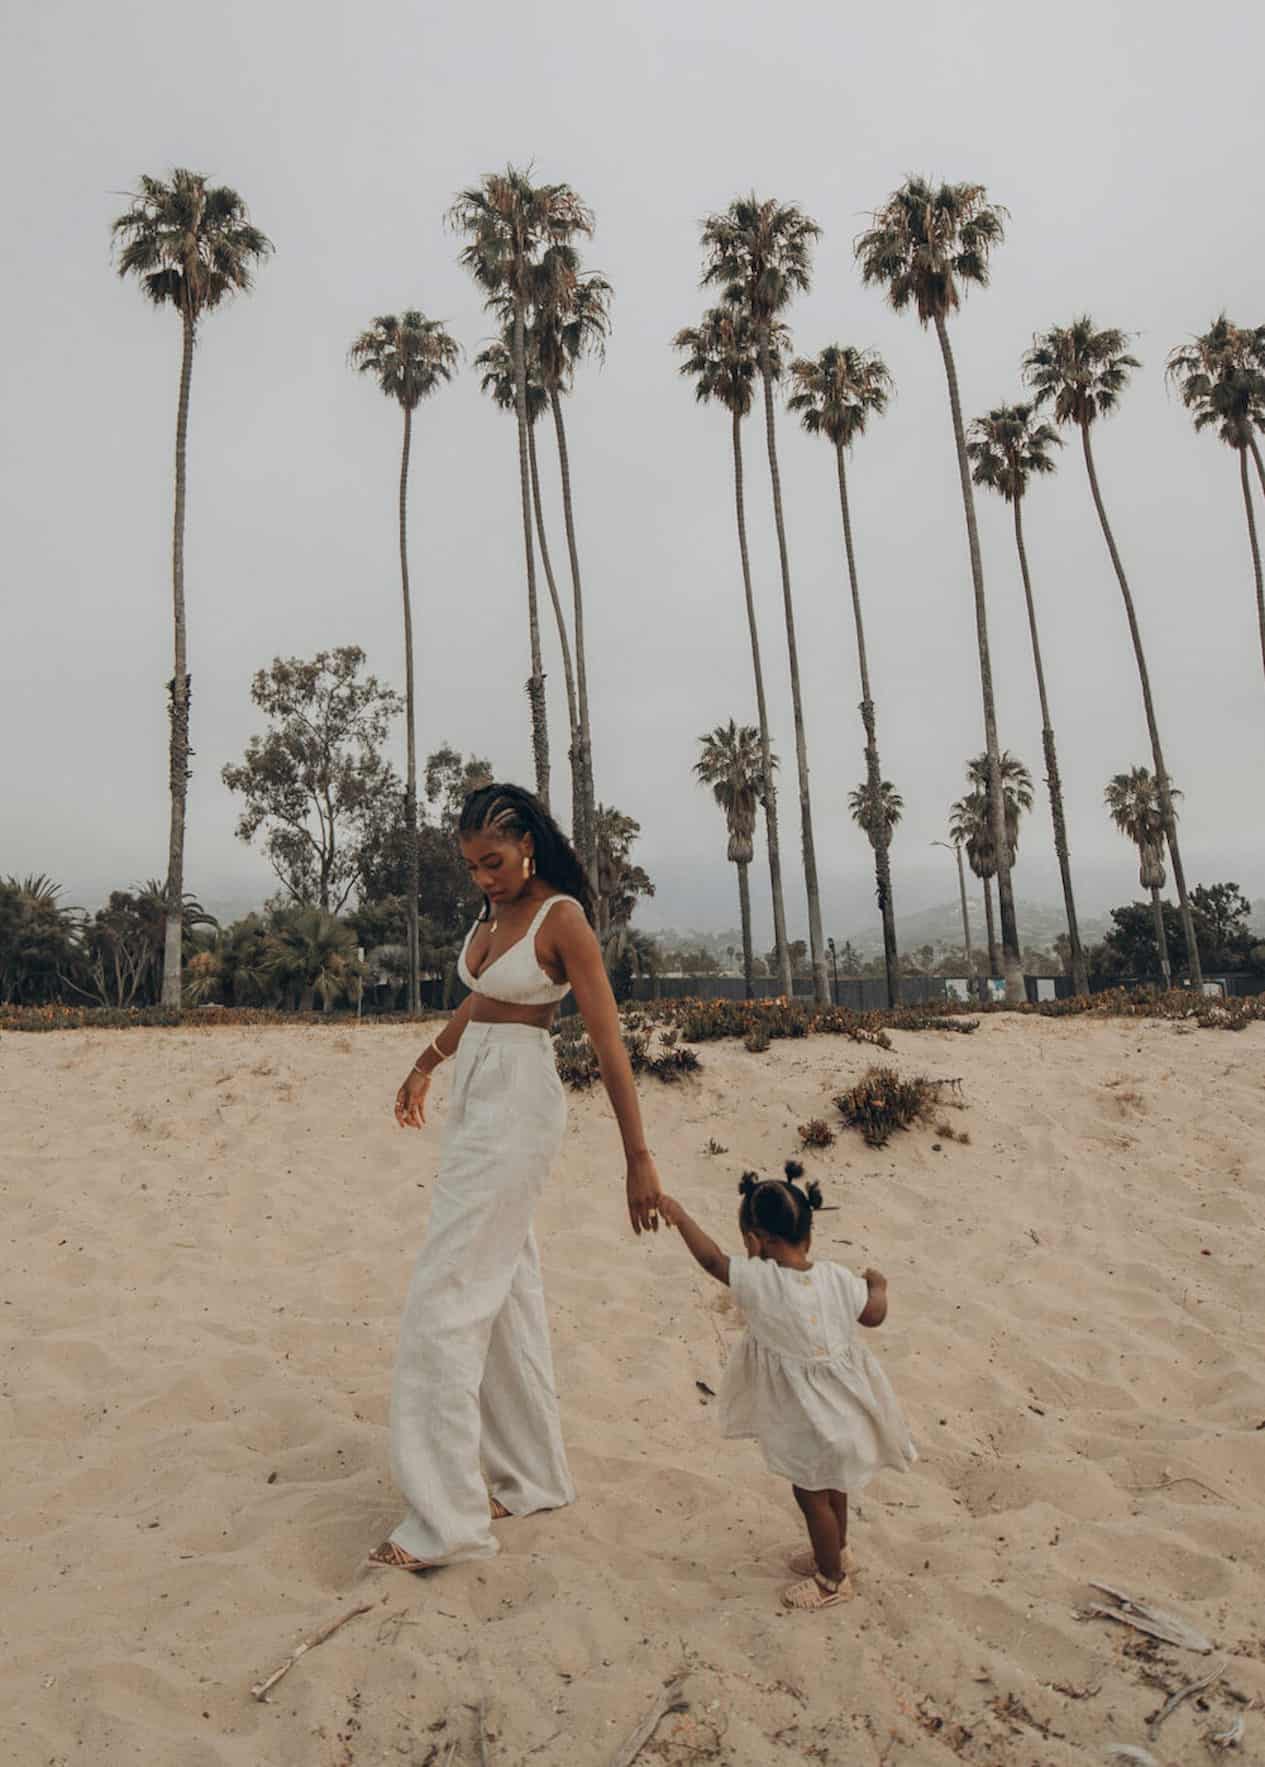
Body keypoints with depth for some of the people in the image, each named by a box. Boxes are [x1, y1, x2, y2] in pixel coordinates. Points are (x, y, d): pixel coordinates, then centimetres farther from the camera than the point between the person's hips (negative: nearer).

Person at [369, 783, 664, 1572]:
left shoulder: (563, 919, -14)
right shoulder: (494, 913, 9)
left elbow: (609, 1043, -17)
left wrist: (639, 1160, -17)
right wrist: (424, 1065, 34)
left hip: (518, 1105, -8)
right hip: (475, 1099, 9)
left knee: (446, 1296, -8)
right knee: (506, 1289, 14)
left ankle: (446, 1519, 2)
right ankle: (534, 1477, 27)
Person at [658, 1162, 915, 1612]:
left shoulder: (759, 1281, -27)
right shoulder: (836, 1278, -13)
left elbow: (712, 1259, -14)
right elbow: (874, 1315, -1)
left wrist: (679, 1215, -3)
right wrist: (877, 1285, 19)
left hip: (805, 1419, -6)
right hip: (839, 1406, 6)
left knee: (811, 1494, 14)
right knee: (831, 1485, 27)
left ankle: (833, 1579, 31)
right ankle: (836, 1551, 47)